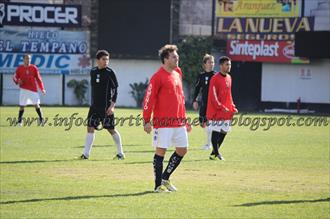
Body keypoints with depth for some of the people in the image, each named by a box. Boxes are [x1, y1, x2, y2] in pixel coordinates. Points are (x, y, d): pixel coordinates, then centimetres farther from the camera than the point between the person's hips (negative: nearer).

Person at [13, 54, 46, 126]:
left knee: (36, 104, -5)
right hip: (24, 89, 0)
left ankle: (41, 119, 3)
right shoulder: (19, 68, 1)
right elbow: (15, 77, 9)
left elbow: (38, 79, 4)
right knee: (22, 106, -1)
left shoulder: (34, 68, 2)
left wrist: (42, 89, -1)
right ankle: (19, 121, 9)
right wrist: (18, 81, -15)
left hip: (33, 89, 0)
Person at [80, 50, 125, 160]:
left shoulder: (109, 72, -8)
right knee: (90, 128, 2)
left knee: (111, 129, 0)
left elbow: (115, 89, -9)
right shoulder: (93, 71, 8)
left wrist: (112, 105, -16)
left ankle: (120, 153, 12)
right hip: (95, 105, 6)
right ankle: (86, 154, 6)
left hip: (106, 106, -6)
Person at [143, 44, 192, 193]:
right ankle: (158, 185, 5)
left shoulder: (177, 73, 13)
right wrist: (147, 121, -14)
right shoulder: (158, 77, -10)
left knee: (182, 150, 10)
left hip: (178, 122, 8)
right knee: (161, 151, -3)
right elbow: (148, 98, -11)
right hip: (163, 122, -8)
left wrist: (184, 119, 21)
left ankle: (165, 178, 24)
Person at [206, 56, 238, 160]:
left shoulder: (229, 78, 13)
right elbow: (213, 96, -16)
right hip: (216, 111, -8)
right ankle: (216, 153, 3)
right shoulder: (215, 78, -12)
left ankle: (214, 152, 20)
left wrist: (233, 107, 12)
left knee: (224, 131, 9)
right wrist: (221, 107, -20)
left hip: (226, 111, 8)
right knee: (216, 131, -3)